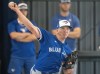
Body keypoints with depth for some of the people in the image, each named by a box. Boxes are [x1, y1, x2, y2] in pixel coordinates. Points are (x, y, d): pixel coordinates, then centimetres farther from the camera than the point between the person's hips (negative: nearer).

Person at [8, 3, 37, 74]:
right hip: (17, 56, -2)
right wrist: (28, 34, -5)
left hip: (31, 55, 3)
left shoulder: (32, 24, 9)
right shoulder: (12, 24, 2)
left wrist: (19, 37, -7)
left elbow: (35, 36, -7)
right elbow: (13, 35, -16)